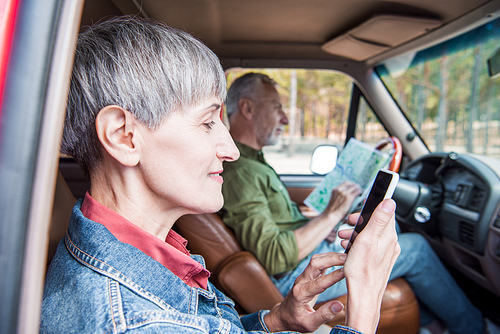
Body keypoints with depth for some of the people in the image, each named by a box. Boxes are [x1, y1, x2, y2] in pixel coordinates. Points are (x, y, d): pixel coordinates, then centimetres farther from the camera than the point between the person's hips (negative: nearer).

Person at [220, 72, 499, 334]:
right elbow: (275, 257, -30)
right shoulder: (238, 171, -25)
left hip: (308, 250, 11)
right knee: (415, 247, -3)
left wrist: (318, 227, 1)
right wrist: (331, 215, -23)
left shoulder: (248, 160, 9)